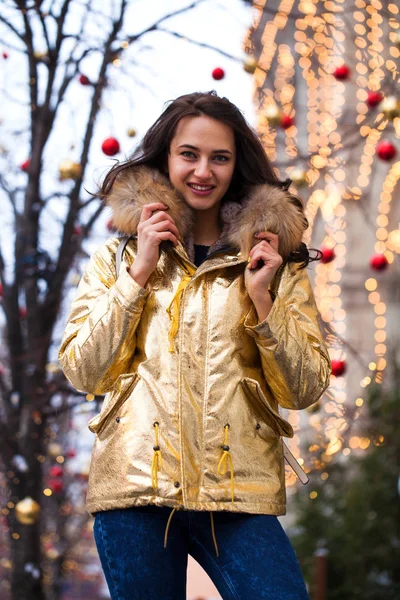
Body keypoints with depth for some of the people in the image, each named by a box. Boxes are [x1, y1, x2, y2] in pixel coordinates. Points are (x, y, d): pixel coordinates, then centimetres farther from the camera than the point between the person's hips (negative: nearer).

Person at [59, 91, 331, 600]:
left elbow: (305, 390, 6)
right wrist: (139, 272, -4)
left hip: (239, 496, 0)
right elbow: (83, 372, 1)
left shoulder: (275, 259, 11)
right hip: (135, 487, 0)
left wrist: (262, 299, -6)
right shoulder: (117, 258, 12)